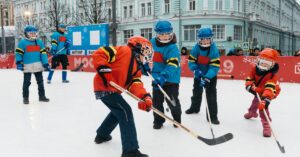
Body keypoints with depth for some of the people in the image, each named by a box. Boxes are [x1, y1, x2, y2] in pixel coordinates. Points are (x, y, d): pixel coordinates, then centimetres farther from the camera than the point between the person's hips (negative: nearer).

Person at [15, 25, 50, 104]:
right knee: (26, 82, 3)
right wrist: (19, 62, -12)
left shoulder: (39, 42, 7)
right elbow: (18, 52, -4)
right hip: (27, 66, -3)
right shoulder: (22, 42, -4)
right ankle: (25, 98, 14)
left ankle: (42, 96, 21)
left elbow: (43, 53, 7)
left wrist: (46, 63, 2)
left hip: (38, 66, 4)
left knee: (40, 81, 11)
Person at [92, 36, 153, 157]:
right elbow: (98, 54, -16)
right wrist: (104, 71, -25)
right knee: (125, 111, -15)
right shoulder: (124, 51, -10)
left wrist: (144, 96, -20)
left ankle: (102, 135, 47)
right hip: (104, 86, -10)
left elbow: (135, 83, -2)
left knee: (118, 111, 28)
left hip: (113, 89, 10)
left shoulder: (137, 67, 14)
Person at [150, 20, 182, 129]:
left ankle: (177, 119, 29)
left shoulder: (173, 48, -18)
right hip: (156, 78, 5)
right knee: (157, 101, 10)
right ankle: (158, 120, 27)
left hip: (171, 79, -4)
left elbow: (172, 65, -29)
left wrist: (163, 77, -40)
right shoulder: (152, 43, -1)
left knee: (172, 101, 4)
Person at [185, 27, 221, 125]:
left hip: (210, 76, -4)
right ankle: (194, 107, 45)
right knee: (196, 91, 21)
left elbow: (215, 66, -29)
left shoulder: (214, 50, -24)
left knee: (211, 94, -11)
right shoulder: (196, 48, -16)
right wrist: (196, 70, -28)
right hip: (198, 74, 4)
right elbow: (191, 61, -10)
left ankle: (213, 116, -3)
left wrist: (207, 78, -39)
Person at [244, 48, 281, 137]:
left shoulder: (272, 75, -37)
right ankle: (252, 112, 61)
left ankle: (266, 124, -23)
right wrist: (250, 86, -36)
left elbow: (269, 88, -48)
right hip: (258, 90, 6)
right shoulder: (254, 69, -22)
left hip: (269, 92, -6)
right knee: (256, 101, 29)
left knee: (262, 105, -28)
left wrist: (265, 99, -61)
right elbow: (249, 79, -15)